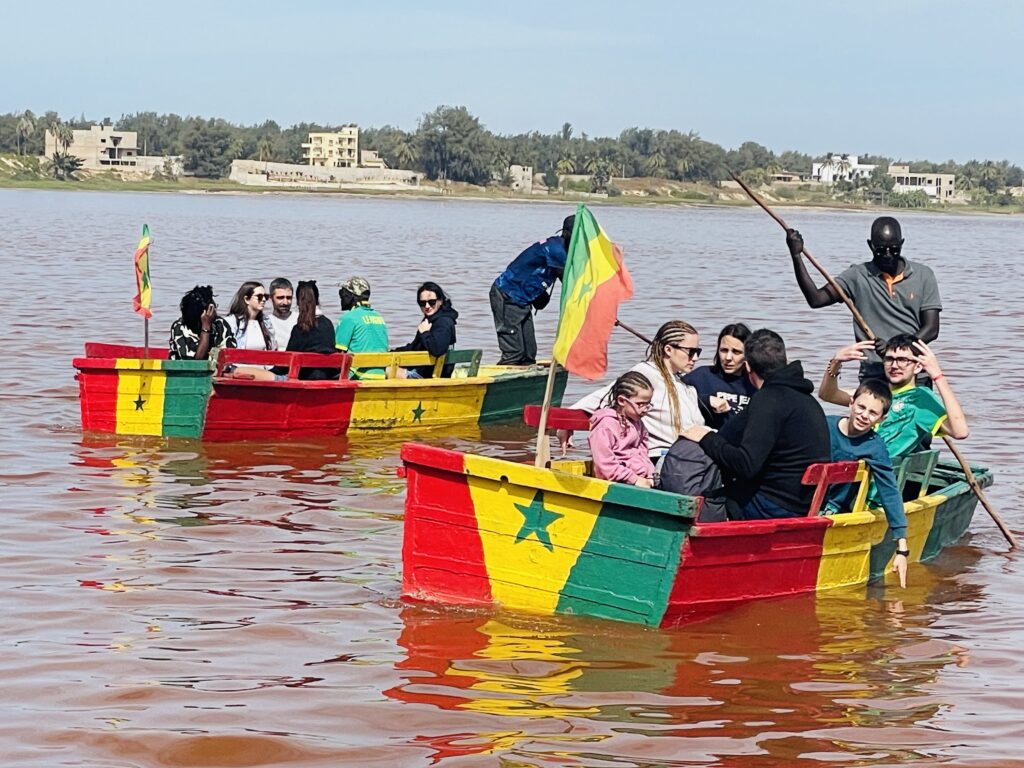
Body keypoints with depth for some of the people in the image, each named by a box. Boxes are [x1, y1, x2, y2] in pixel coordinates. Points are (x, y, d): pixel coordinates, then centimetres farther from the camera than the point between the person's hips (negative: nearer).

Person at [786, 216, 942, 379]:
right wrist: (796, 255, -14)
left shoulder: (923, 276, 6)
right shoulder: (857, 277, 4)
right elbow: (816, 299, -6)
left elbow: (931, 329, 2)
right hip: (873, 376, -1)